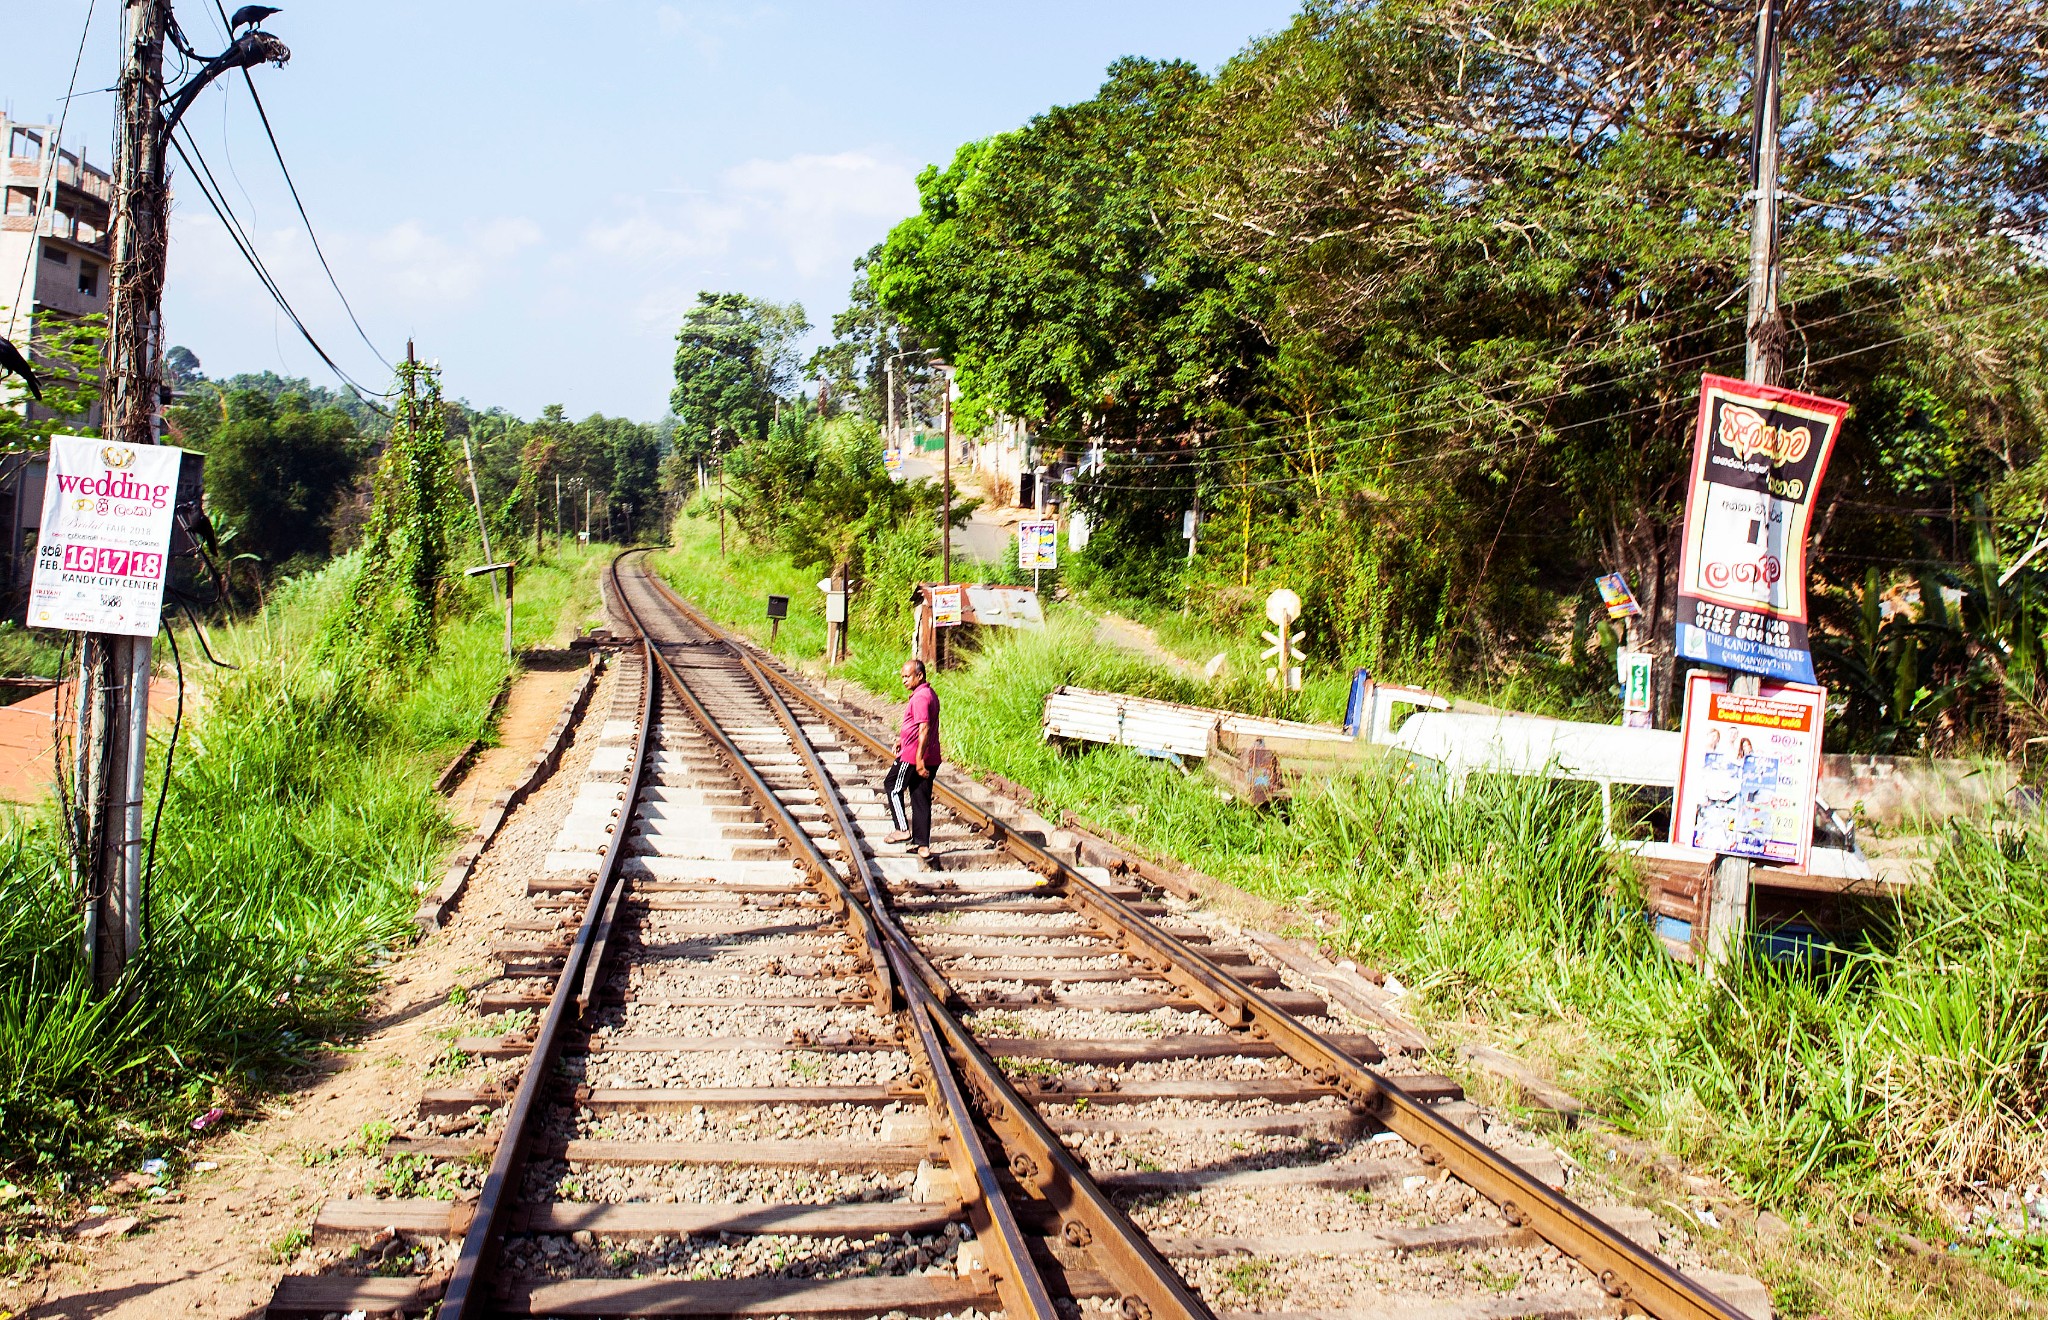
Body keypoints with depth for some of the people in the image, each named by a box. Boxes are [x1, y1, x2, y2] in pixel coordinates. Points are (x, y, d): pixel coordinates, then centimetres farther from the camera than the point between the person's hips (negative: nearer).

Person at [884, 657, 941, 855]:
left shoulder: (920, 697, -17)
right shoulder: (930, 694, 15)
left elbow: (924, 729, -24)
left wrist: (919, 759, -26)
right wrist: (901, 738, 26)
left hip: (913, 756, -9)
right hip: (930, 759, 9)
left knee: (892, 787, 9)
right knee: (921, 800, 9)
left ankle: (904, 830, 7)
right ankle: (923, 845, 8)